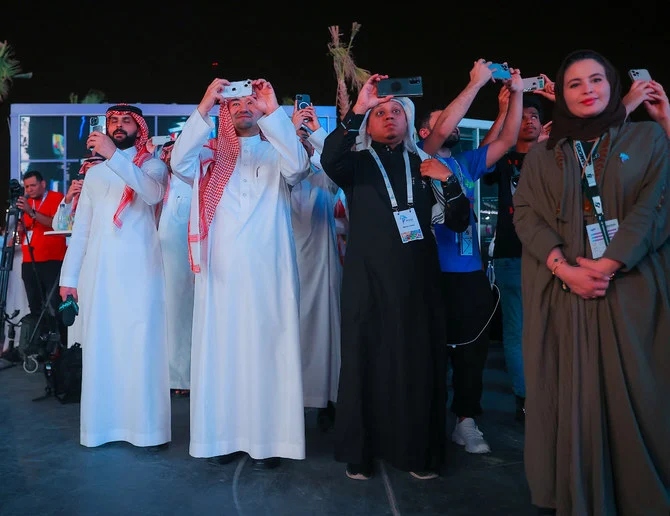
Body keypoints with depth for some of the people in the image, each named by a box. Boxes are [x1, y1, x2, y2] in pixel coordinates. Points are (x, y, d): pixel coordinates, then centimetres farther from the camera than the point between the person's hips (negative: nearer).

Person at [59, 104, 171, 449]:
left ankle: (148, 427, -2)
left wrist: (114, 155, -24)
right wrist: (69, 275, 11)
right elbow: (80, 228, 17)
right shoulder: (94, 173, 20)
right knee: (99, 346, 4)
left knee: (141, 345, -6)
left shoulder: (152, 165, 8)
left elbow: (154, 193, -17)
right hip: (98, 270, 4)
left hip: (139, 269, -4)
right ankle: (102, 424, 12)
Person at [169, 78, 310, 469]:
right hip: (222, 272, 1)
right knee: (223, 351, 3)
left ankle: (269, 437, 9)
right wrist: (203, 108, -12)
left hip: (268, 271, -1)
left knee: (268, 348, 1)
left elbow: (299, 167, -11)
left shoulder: (275, 153, 11)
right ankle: (225, 434, 13)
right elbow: (179, 163, -6)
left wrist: (273, 111, -16)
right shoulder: (210, 154, 14)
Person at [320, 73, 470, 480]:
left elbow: (458, 218, 13)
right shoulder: (358, 163, 8)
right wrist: (358, 108, -22)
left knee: (421, 364, 3)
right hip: (369, 282, -2)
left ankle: (421, 453, 16)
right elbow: (329, 160, -17)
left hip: (418, 281, 2)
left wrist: (448, 180, -4)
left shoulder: (425, 163, 16)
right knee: (367, 364, 0)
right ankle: (360, 453, 12)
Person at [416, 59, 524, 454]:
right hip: (436, 271, -6)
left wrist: (516, 92, 7)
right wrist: (477, 82, -13)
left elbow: (507, 140, 13)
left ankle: (465, 420, 21)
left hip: (471, 270, 6)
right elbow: (443, 129, -18)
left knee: (473, 348, 9)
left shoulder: (467, 163, 17)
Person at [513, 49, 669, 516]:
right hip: (563, 290, 1)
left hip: (633, 287, 0)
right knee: (571, 397, 2)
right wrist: (564, 268, -14)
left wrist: (610, 263, -15)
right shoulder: (542, 156, 14)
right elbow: (525, 214, 2)